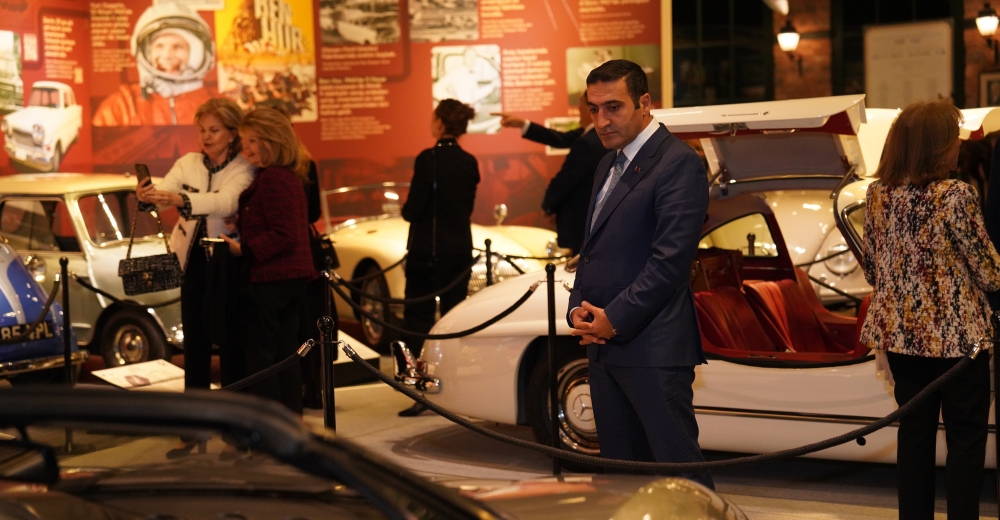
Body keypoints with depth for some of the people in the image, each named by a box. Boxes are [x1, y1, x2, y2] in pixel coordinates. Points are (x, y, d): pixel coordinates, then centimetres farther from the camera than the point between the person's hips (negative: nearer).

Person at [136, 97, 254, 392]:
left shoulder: (243, 170, -12)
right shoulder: (188, 163, 3)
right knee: (194, 337, 9)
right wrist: (148, 195, -38)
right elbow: (166, 187, -14)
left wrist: (178, 199, -47)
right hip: (192, 260, 4)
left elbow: (225, 202, -32)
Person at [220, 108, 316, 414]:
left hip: (268, 278, -10)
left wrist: (244, 249, -20)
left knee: (260, 355, -2)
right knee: (285, 352, 14)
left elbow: (284, 235, -22)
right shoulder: (292, 177, 13)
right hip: (293, 276, 10)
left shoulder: (271, 178, -17)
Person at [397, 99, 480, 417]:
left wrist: (407, 208, 6)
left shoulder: (429, 159, -14)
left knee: (417, 320, -1)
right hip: (461, 250, 6)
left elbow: (413, 210, -14)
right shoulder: (469, 163, 5)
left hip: (429, 251, -6)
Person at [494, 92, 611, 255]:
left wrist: (548, 206, 0)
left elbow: (563, 180, -19)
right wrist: (522, 124, 6)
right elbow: (562, 139, 9)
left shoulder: (589, 143, -27)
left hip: (582, 222, -10)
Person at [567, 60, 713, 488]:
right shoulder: (609, 164, 18)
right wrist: (578, 307, 5)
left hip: (652, 349, -9)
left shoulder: (678, 163, -10)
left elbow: (670, 260, -17)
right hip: (603, 344, 9)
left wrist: (614, 320, -15)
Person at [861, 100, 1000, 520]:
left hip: (901, 332, 5)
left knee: (914, 432, 14)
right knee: (966, 438, 7)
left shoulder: (878, 194, -2)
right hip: (957, 335, -5)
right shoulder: (954, 196, -18)